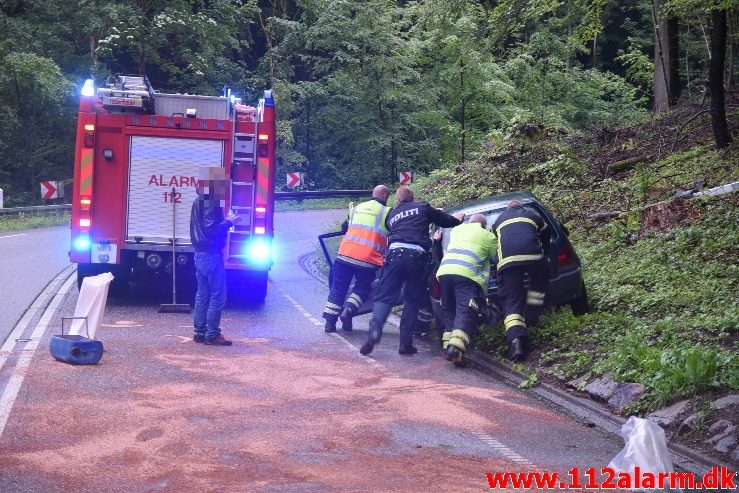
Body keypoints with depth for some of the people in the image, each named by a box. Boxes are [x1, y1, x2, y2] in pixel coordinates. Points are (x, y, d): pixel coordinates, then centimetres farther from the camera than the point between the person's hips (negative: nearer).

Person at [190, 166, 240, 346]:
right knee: (218, 296, -5)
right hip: (211, 255, -10)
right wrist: (229, 222, -14)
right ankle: (212, 334, -3)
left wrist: (225, 221, 11)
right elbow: (211, 229, -24)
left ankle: (200, 332, 16)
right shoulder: (211, 203, -16)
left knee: (202, 295, 13)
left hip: (200, 254, 10)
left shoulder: (199, 201, 14)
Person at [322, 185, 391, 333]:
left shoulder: (357, 208, 16)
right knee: (362, 288, 17)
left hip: (345, 254, 3)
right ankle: (348, 311, -4)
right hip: (368, 259, -3)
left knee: (338, 288, 13)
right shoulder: (387, 212, 3)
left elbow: (345, 226, 26)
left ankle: (330, 321, 10)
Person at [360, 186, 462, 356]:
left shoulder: (392, 214, 26)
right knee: (412, 300, 11)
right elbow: (448, 221, 19)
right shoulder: (423, 208, 17)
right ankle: (406, 343, 7)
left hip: (395, 253, 1)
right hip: (417, 256, -1)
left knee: (384, 297, 3)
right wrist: (457, 220, 42)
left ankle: (375, 330, -22)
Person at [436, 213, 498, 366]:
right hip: (466, 275, -5)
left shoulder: (457, 230, 26)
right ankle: (456, 346, -29)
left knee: (449, 311, 16)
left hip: (444, 272, 5)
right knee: (466, 313, -10)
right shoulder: (488, 236, 14)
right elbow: (496, 255, 17)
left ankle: (448, 346, 6)